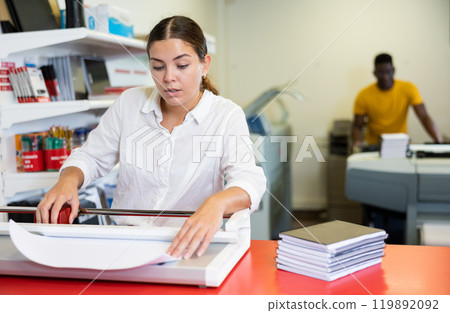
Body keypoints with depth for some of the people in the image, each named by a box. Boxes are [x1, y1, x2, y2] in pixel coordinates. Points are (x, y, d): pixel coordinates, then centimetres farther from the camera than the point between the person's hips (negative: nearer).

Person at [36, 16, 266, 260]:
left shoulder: (226, 115, -4)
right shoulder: (129, 103, 6)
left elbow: (248, 180, -18)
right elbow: (91, 157, 15)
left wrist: (216, 204, -42)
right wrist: (68, 180, -9)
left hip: (189, 248, -1)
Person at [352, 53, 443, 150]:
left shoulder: (408, 89, -7)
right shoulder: (364, 96, -7)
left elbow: (424, 117, -11)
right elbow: (357, 126, -2)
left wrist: (439, 142, -26)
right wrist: (358, 141, -24)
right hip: (373, 146, 0)